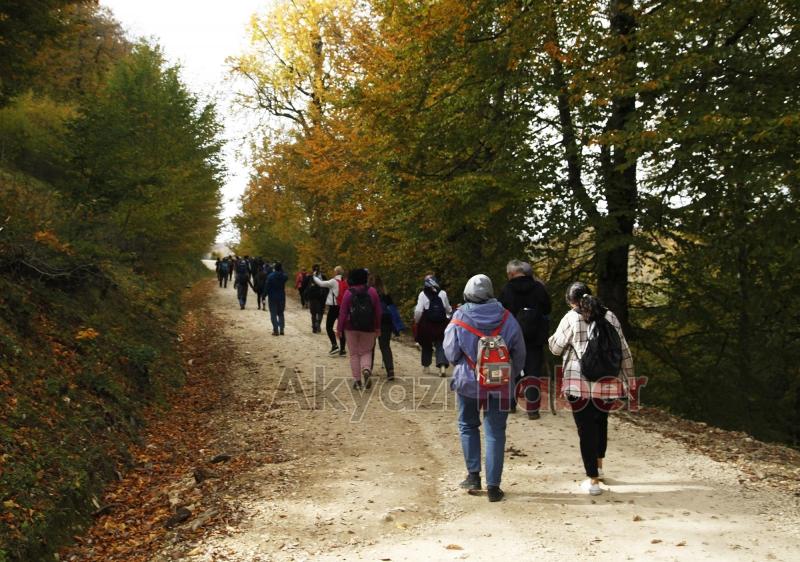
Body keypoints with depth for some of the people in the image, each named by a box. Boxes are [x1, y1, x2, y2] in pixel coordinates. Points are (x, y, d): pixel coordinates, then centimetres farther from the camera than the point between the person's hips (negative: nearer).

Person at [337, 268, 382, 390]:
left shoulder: (348, 293, -7)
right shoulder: (372, 291, -2)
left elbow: (342, 312, -7)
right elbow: (378, 311, 2)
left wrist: (339, 329, 1)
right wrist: (377, 327, 12)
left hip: (351, 328, -1)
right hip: (368, 328, 1)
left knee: (354, 354, 9)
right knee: (366, 352, 13)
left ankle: (357, 380, 7)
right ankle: (366, 369, -17)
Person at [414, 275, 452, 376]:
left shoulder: (423, 294, -7)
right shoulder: (443, 294, 1)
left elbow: (418, 311, -10)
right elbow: (448, 310, 11)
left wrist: (416, 321, 6)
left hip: (426, 325, -1)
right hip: (441, 325, 1)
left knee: (426, 345, 15)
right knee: (440, 345, 4)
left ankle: (426, 366, 23)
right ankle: (443, 365, -13)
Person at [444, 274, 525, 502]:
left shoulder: (459, 319, -10)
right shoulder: (506, 318, -6)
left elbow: (450, 352, -1)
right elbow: (519, 352, 3)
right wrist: (512, 376, 17)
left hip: (468, 381, 0)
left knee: (468, 426, 20)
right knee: (495, 432, 6)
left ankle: (473, 475, 18)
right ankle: (493, 485, 5)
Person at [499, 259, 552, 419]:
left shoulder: (506, 290, -8)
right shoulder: (539, 288, -5)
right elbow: (548, 309, 5)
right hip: (535, 338, 0)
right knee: (533, 373, 3)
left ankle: (510, 404, 24)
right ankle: (532, 409, -1)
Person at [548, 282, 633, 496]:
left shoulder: (571, 319, -7)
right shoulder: (609, 316, 3)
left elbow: (555, 348, 2)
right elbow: (624, 350, 6)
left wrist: (552, 337, 24)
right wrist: (628, 377, 16)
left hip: (580, 385, -4)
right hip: (608, 383, 4)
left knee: (586, 430, 4)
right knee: (600, 422, 26)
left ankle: (593, 480, 7)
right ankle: (598, 466, 39)